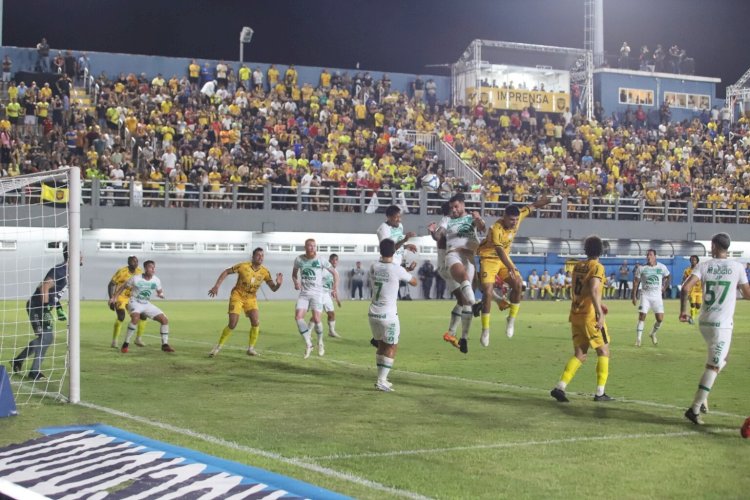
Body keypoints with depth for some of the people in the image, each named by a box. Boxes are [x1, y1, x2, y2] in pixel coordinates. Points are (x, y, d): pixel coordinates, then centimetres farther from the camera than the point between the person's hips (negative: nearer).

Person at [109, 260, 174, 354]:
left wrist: (161, 294, -10)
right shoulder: (136, 279, -16)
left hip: (147, 304, 5)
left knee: (165, 320, -5)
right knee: (136, 318, -37)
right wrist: (114, 297, -8)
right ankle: (126, 344, -25)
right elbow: (123, 287, -3)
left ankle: (165, 345, 9)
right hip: (135, 303, -5)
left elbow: (159, 290, 13)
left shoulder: (156, 280, -4)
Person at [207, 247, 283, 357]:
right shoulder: (243, 266, -17)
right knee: (232, 324, -13)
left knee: (256, 322, -14)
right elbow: (226, 272, -7)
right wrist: (216, 286, -13)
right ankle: (218, 347, 4)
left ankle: (251, 348, 2)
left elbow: (273, 288, -4)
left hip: (251, 298, 3)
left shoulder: (265, 272, -8)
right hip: (237, 295, -3)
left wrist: (278, 283, -27)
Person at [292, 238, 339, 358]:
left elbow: (335, 273, 3)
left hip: (316, 293, -2)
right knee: (298, 316, -16)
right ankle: (308, 344, -3)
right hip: (304, 293, 2)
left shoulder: (321, 260, -6)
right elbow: (294, 273, 17)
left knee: (316, 319, -11)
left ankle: (320, 343, 16)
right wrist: (296, 282, -4)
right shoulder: (299, 260, 0)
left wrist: (335, 289, -5)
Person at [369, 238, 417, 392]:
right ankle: (381, 381, -2)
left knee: (381, 345, 19)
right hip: (388, 315, -5)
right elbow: (414, 283, 4)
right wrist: (407, 272, 23)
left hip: (373, 314, 5)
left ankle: (381, 379, 20)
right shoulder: (397, 269, -12)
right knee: (392, 347, 5)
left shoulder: (374, 267, 0)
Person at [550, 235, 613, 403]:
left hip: (575, 314, 7)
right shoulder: (597, 267, -11)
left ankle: (560, 387, -4)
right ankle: (600, 392, 6)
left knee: (580, 355, 10)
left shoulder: (578, 265, 10)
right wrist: (600, 313, -28)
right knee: (603, 351, 8)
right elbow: (593, 290, -25)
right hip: (590, 315, -6)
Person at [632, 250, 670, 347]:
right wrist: (634, 296, 0)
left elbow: (667, 277, 17)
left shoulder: (662, 267, -1)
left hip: (657, 296, 1)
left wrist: (664, 288, 10)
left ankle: (653, 334, 24)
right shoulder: (642, 268, -3)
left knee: (660, 319, -4)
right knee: (642, 317, -10)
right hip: (645, 296, -1)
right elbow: (636, 281, 4)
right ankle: (638, 339, -3)